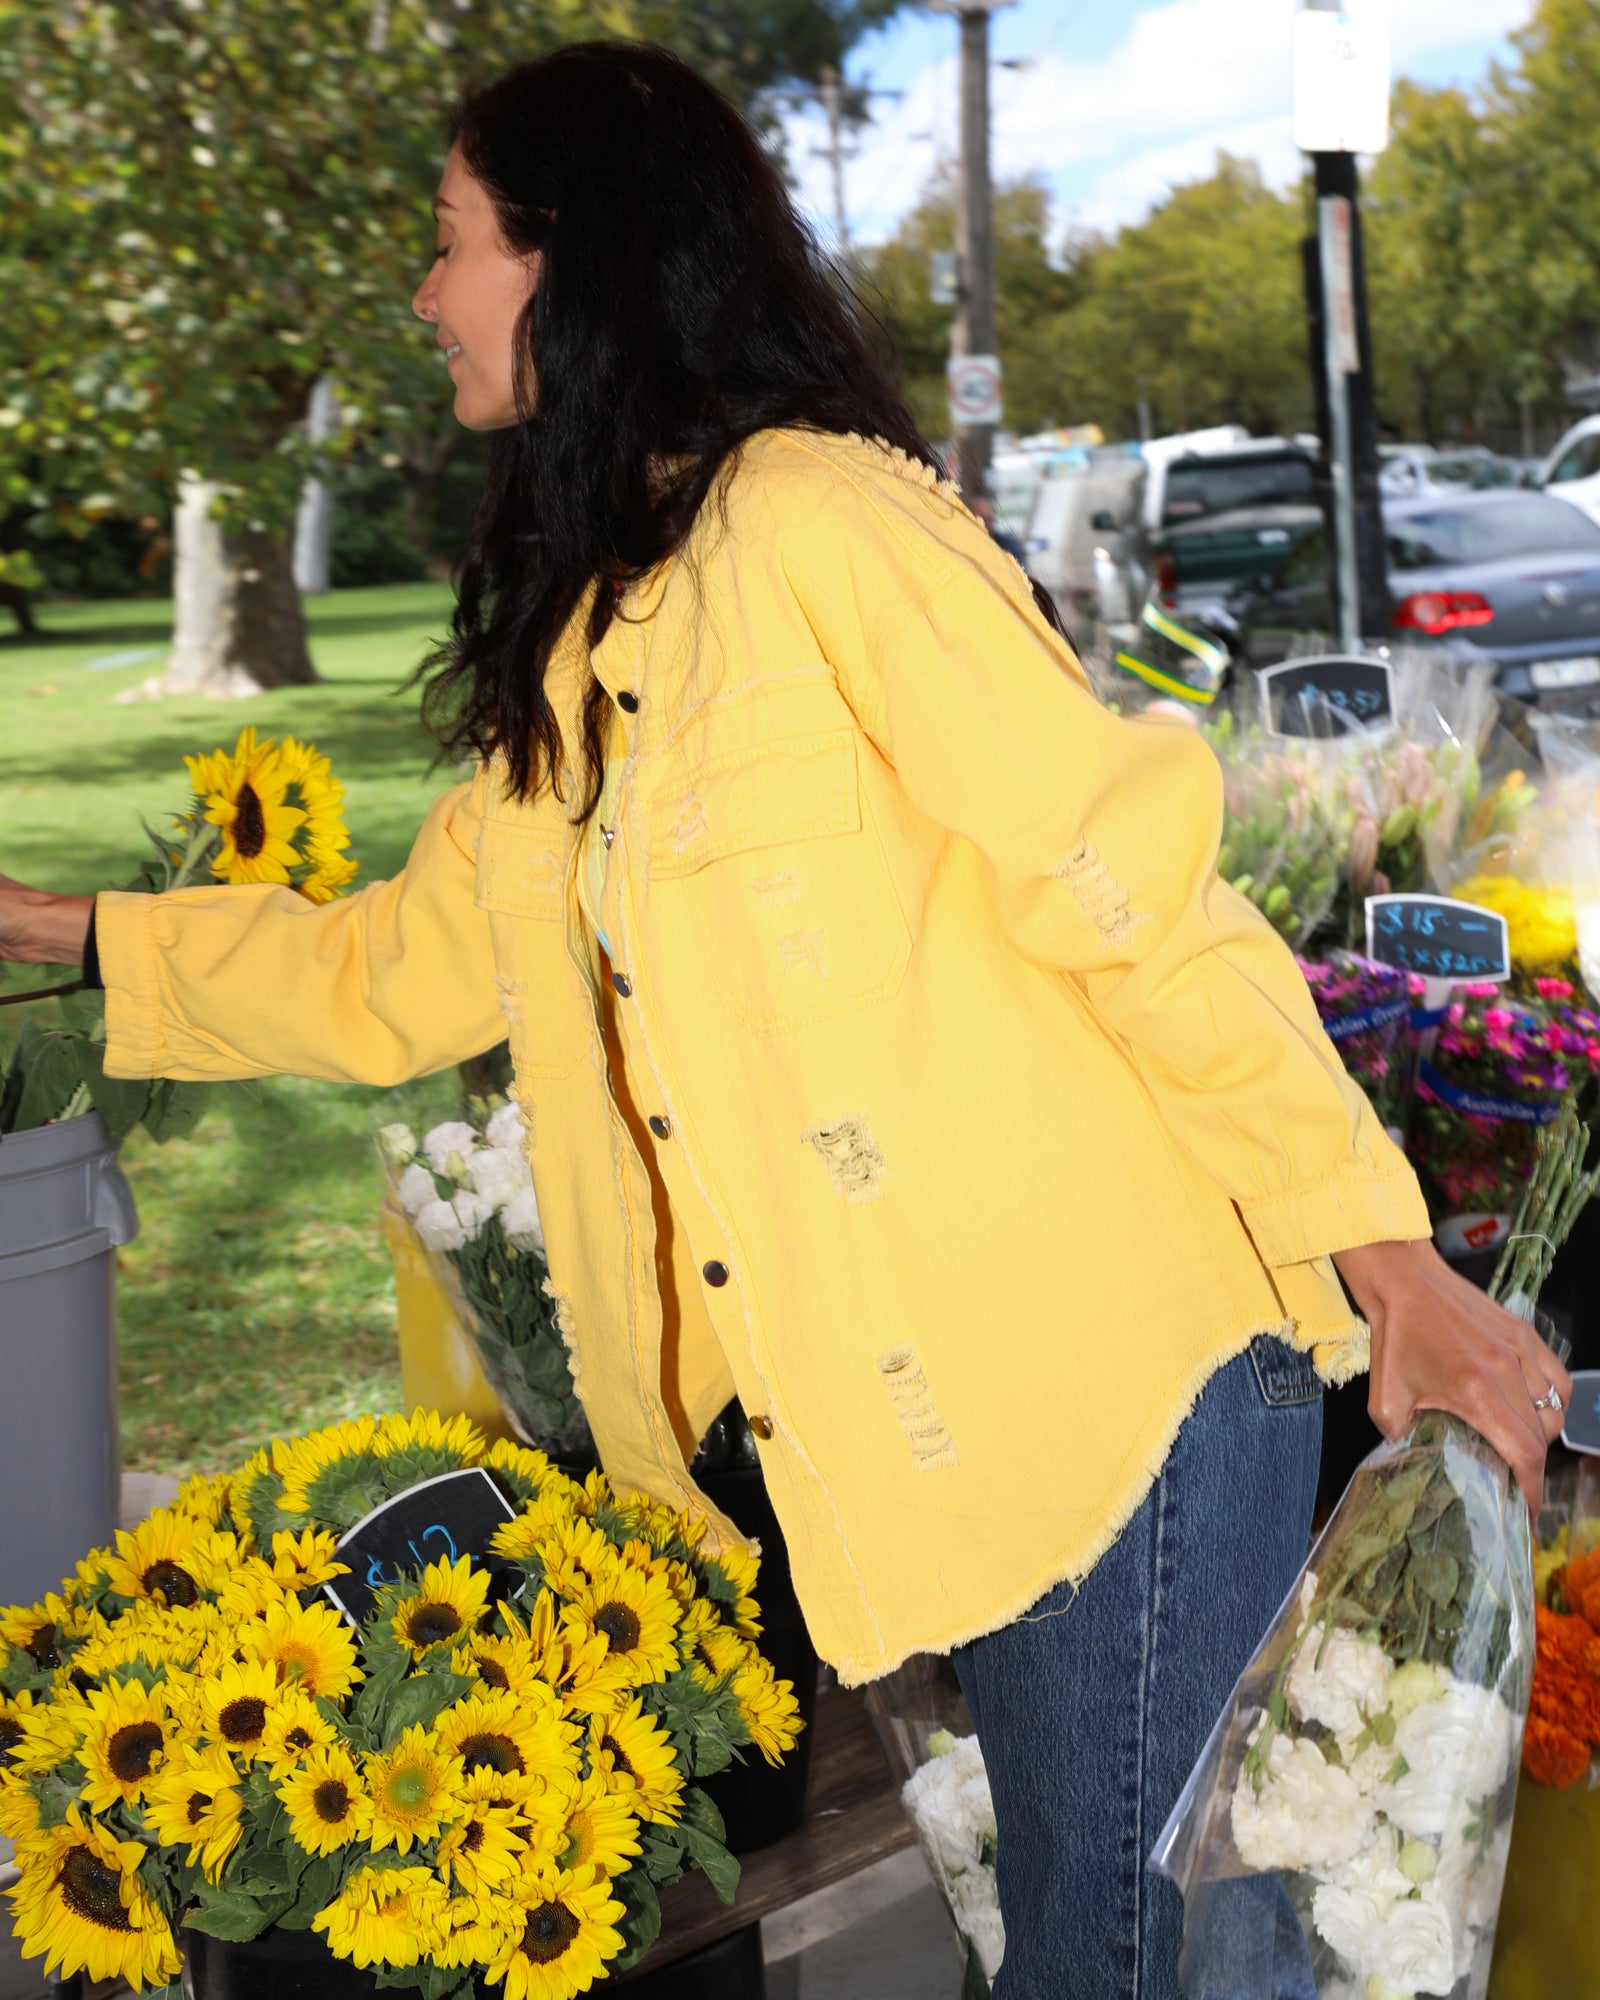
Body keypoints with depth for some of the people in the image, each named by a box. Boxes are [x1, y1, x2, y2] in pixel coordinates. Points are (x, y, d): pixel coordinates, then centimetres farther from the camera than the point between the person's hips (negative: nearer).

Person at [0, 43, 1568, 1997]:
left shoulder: (814, 520, -12)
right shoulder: (573, 638, 15)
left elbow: (1135, 888, -14)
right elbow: (394, 976, 23)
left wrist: (1384, 1255, -13)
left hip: (1119, 1385, -7)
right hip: (912, 1438, 8)